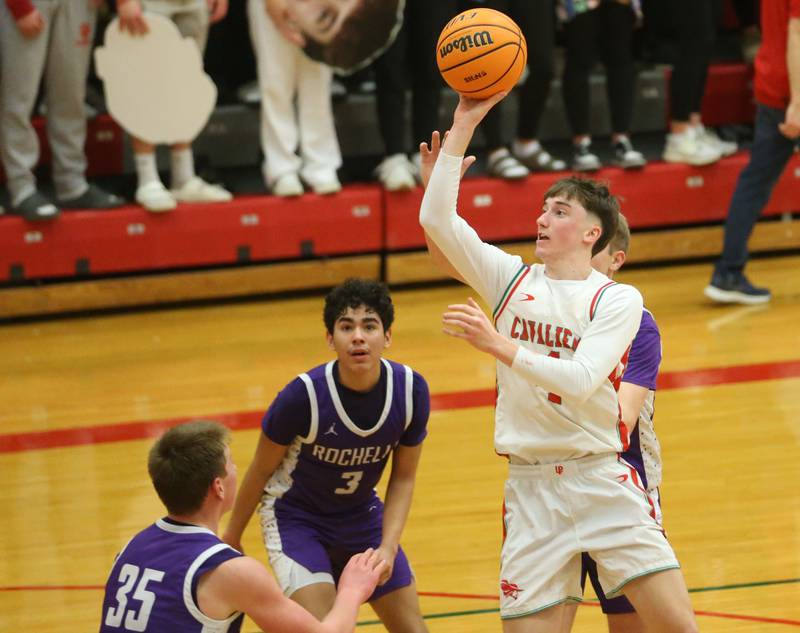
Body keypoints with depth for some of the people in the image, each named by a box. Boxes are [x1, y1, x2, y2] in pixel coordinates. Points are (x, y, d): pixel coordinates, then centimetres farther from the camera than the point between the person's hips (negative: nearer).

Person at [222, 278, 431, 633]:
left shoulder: (411, 390, -19)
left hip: (362, 516, 5)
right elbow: (261, 470, -12)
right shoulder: (303, 396, -29)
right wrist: (232, 536, 0)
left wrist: (388, 548, -17)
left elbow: (403, 478, -5)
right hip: (295, 516, -5)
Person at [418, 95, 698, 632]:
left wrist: (500, 346, -26)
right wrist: (463, 127, -6)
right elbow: (436, 220, -3)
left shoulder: (619, 300, -1)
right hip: (531, 486, 2)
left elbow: (582, 379, -17)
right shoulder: (513, 278, 8)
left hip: (603, 480, -2)